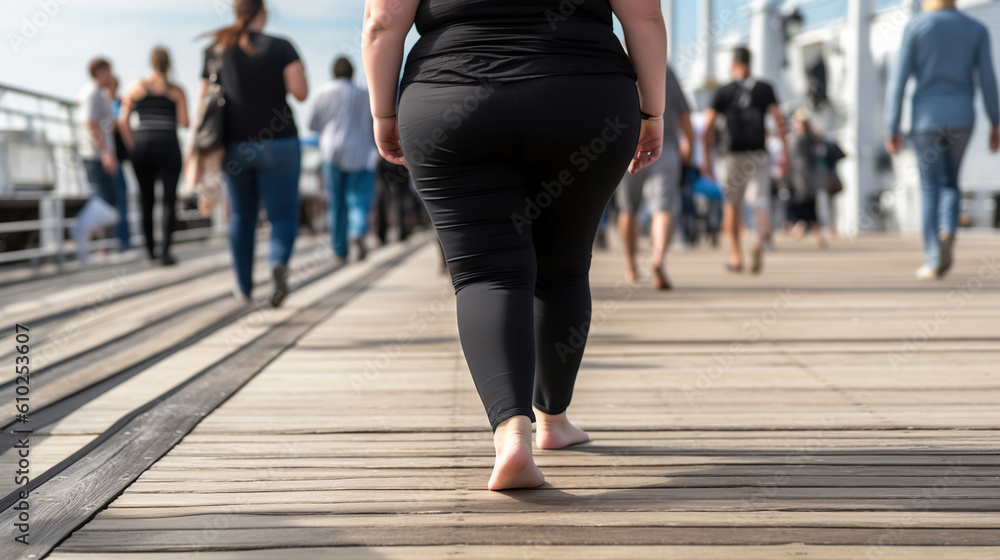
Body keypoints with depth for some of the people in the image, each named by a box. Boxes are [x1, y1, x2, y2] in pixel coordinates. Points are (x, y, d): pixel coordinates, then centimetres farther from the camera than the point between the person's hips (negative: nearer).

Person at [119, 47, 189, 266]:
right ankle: (165, 250, -13)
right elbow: (184, 123, -5)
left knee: (146, 199, 13)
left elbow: (123, 121, 1)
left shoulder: (136, 88, 7)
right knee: (169, 200, -2)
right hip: (168, 148, -2)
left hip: (142, 147, 3)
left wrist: (133, 146, 6)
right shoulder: (176, 91, 1)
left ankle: (149, 248, 20)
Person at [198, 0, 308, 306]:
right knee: (283, 215, 3)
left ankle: (244, 285, 26)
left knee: (241, 216, 19)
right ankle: (280, 263, -27)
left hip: (234, 146, 3)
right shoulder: (281, 47, -4)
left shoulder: (216, 51, 6)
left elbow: (204, 104, 5)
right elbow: (301, 92, -13)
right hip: (278, 143, -3)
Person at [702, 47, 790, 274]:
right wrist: (785, 152, 2)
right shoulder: (765, 89, 9)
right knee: (760, 202, -4)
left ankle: (735, 256, 15)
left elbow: (709, 126, 1)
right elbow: (779, 120, 0)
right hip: (758, 153, 0)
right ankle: (760, 241, -34)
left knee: (732, 204, 13)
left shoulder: (723, 92, 6)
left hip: (732, 154, 0)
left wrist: (707, 158, 5)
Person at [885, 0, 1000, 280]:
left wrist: (891, 129, -1)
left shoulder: (915, 27, -1)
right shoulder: (978, 29, 5)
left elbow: (898, 81, -5)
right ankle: (947, 234, -8)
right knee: (950, 181, 19)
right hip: (961, 118, 2)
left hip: (927, 118, -2)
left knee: (931, 188, 5)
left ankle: (934, 260, -3)